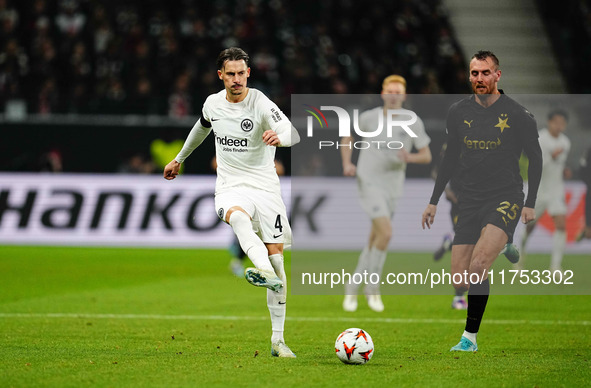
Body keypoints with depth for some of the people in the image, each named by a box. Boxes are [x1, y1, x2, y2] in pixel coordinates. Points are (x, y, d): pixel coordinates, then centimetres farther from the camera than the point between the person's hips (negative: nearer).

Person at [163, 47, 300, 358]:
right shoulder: (213, 103, 5)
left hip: (265, 188, -2)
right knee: (238, 217, -36)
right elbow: (201, 128, 29)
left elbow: (294, 134, -26)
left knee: (276, 255, -7)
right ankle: (266, 273, -63)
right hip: (230, 189, 2)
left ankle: (278, 340, 3)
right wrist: (179, 159, 41)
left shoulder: (261, 104, -10)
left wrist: (279, 137, -49)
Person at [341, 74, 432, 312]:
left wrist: (410, 157, -21)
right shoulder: (369, 117, -3)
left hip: (393, 186, 3)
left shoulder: (412, 121, -1)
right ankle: (372, 288, -4)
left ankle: (352, 290, 25)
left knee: (374, 241, 9)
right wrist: (347, 164, -1)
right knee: (385, 233, -19)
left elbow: (427, 156, 1)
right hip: (369, 183, -3)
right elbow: (348, 137, 15)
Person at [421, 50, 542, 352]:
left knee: (478, 265, -25)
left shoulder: (517, 115, -5)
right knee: (460, 281, -4)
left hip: (505, 198, -5)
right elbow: (451, 157, 18)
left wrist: (530, 203, -1)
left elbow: (535, 157, 5)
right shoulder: (458, 112, 7)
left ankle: (470, 337, -18)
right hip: (470, 200, 5)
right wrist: (434, 200, 17)